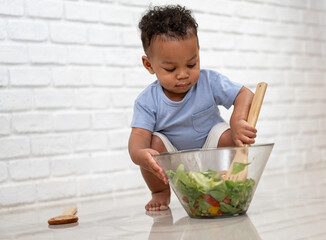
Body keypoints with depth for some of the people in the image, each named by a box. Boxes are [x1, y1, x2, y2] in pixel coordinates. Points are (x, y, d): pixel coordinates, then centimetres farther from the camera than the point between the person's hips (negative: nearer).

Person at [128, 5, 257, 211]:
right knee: (154, 142, -29)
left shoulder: (209, 82, -18)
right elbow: (139, 135, -29)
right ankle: (161, 194, -1)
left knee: (230, 136, -28)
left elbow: (245, 95, -21)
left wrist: (238, 119, -46)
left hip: (209, 149, 0)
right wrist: (140, 154, -57)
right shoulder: (147, 102, -20)